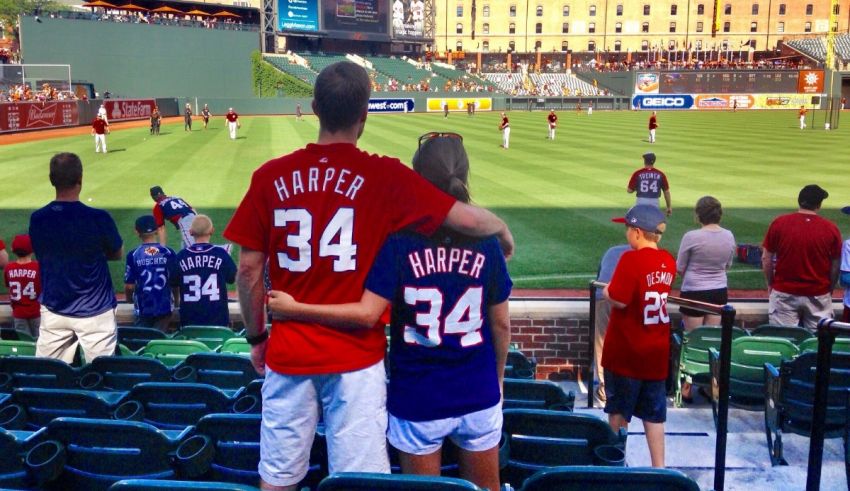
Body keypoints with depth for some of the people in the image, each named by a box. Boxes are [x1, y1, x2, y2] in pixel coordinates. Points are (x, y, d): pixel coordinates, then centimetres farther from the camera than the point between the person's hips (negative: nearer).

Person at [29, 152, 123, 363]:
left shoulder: (37, 219, -4)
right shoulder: (98, 218, -16)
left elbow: (42, 255, 12)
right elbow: (118, 254, 0)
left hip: (53, 310, 4)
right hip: (95, 310, -4)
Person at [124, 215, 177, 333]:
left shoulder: (133, 255, -6)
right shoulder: (168, 253, -4)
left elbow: (129, 286, -4)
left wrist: (129, 299, 19)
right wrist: (176, 300, 20)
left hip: (143, 308, 0)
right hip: (165, 307, 1)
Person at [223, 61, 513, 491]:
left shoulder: (271, 177, -2)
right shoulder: (384, 176, -8)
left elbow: (249, 269, 2)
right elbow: (469, 220, -9)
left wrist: (256, 336, 15)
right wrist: (503, 233, 13)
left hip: (287, 353, 3)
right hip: (356, 355, -2)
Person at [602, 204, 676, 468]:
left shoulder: (631, 259, -19)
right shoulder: (668, 261, 2)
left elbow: (619, 300, -24)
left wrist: (606, 291, -4)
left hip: (626, 350, -5)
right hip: (657, 351, 6)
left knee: (619, 409, 12)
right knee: (654, 412, 12)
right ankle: (659, 467, 15)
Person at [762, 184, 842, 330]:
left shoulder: (779, 223, -6)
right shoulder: (831, 229, -4)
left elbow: (766, 259, 0)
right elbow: (835, 266, 3)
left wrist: (770, 284, 14)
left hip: (784, 294, 0)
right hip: (818, 296, 0)